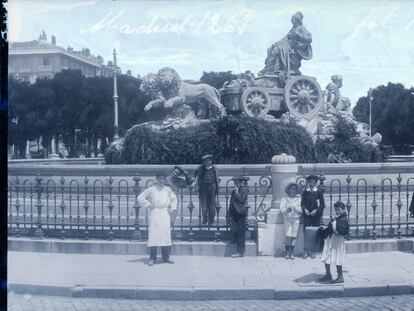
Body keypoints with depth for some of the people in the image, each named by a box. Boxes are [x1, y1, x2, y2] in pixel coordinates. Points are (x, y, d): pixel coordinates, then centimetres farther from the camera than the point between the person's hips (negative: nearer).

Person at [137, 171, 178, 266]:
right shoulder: (151, 189, -2)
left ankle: (166, 257, 13)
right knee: (153, 235, -6)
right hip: (155, 213, -3)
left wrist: (172, 208, 13)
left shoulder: (167, 189, 9)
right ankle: (152, 258, 1)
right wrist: (148, 204, -5)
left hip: (165, 214, 3)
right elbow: (140, 198, -1)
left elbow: (173, 198, 25)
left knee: (166, 235, 4)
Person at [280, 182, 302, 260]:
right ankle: (287, 253, -7)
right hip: (287, 218, -1)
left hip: (296, 218, 1)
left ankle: (291, 253, 1)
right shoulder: (284, 199, 9)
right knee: (288, 235, -13)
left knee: (294, 236, -4)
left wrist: (295, 208, -16)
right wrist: (287, 210, -21)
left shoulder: (299, 199, 11)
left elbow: (301, 210, 1)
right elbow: (282, 209, -1)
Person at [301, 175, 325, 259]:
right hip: (307, 214, 1)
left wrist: (316, 210, -12)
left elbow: (322, 204, 1)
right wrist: (305, 209, -10)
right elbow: (302, 203, 8)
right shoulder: (305, 192, 6)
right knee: (306, 232, -3)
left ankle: (313, 251, 9)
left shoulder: (319, 192, 1)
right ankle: (306, 251, 2)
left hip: (316, 215, -1)